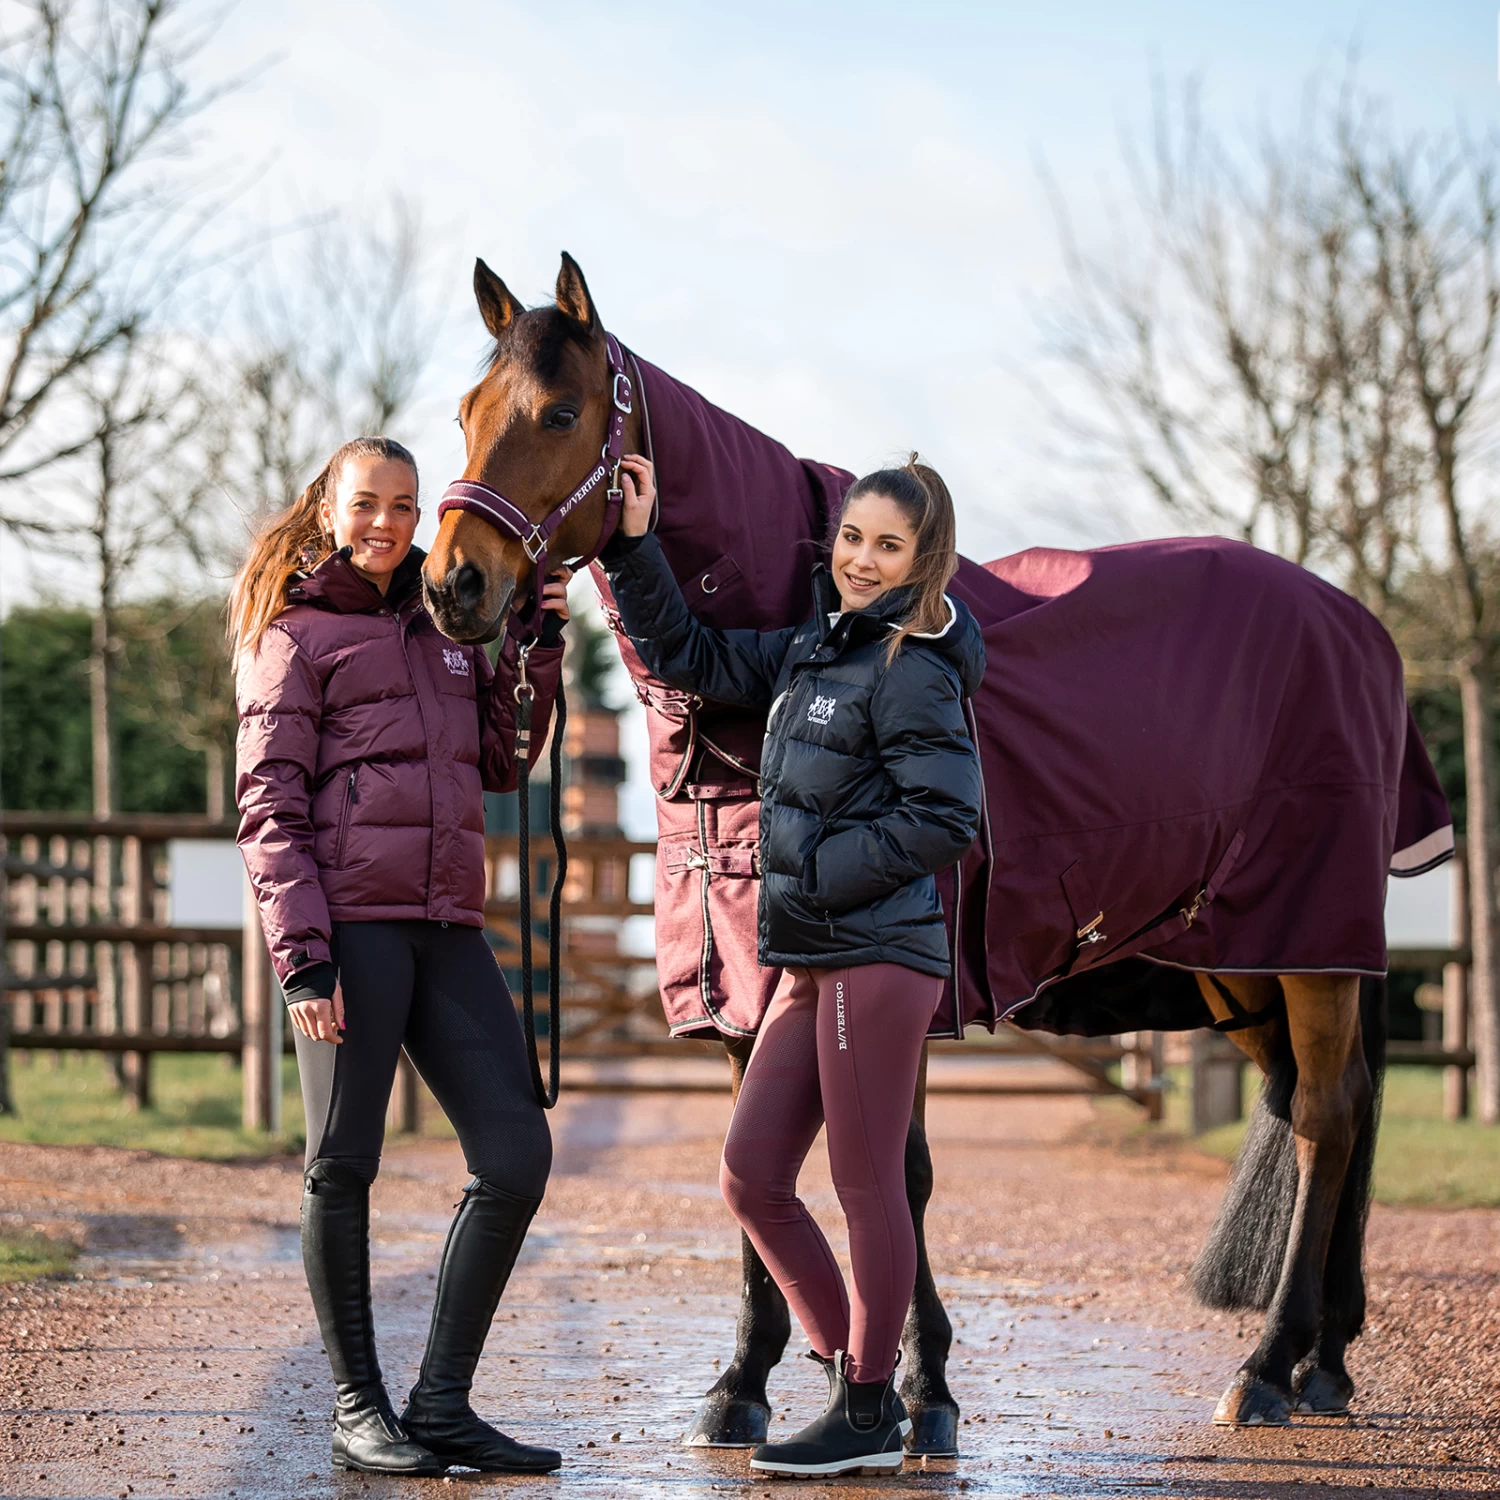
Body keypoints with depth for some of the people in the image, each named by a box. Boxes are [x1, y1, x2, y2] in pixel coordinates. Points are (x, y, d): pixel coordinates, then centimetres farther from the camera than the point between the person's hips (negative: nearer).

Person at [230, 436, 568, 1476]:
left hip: (447, 925, 6)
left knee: (519, 1157, 0)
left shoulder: (446, 626, 19)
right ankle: (358, 1410, 10)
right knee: (344, 1163, -1)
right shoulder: (296, 635, 1)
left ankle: (441, 1403, 7)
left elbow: (500, 763, 24)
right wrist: (301, 952, -15)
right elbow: (270, 806, -5)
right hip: (348, 922, -6)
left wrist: (539, 648, 11)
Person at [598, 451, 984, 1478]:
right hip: (813, 963, 9)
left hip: (879, 958, -9)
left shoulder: (910, 671, -11)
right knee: (752, 1177, 8)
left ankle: (869, 1413, 7)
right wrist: (635, 546, 16)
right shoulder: (812, 650, 15)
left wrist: (818, 876, -15)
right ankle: (857, 1378, 19)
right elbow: (689, 659, 24)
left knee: (867, 1183, -2)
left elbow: (946, 818, -18)